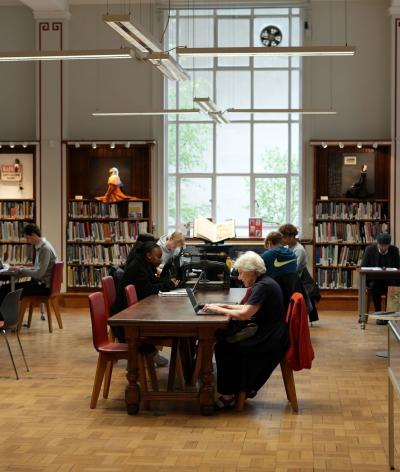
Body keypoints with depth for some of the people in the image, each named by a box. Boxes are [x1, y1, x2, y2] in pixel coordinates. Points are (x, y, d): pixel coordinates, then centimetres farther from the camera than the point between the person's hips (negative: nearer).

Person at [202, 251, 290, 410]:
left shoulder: (263, 286, -18)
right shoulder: (263, 283, 12)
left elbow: (244, 314, -24)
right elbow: (249, 308, 19)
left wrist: (219, 310, -14)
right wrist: (225, 306, 10)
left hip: (271, 340, -10)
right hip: (267, 334, 10)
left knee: (224, 347, -7)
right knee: (225, 339, 8)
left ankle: (227, 395, 1)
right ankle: (246, 387, 15)